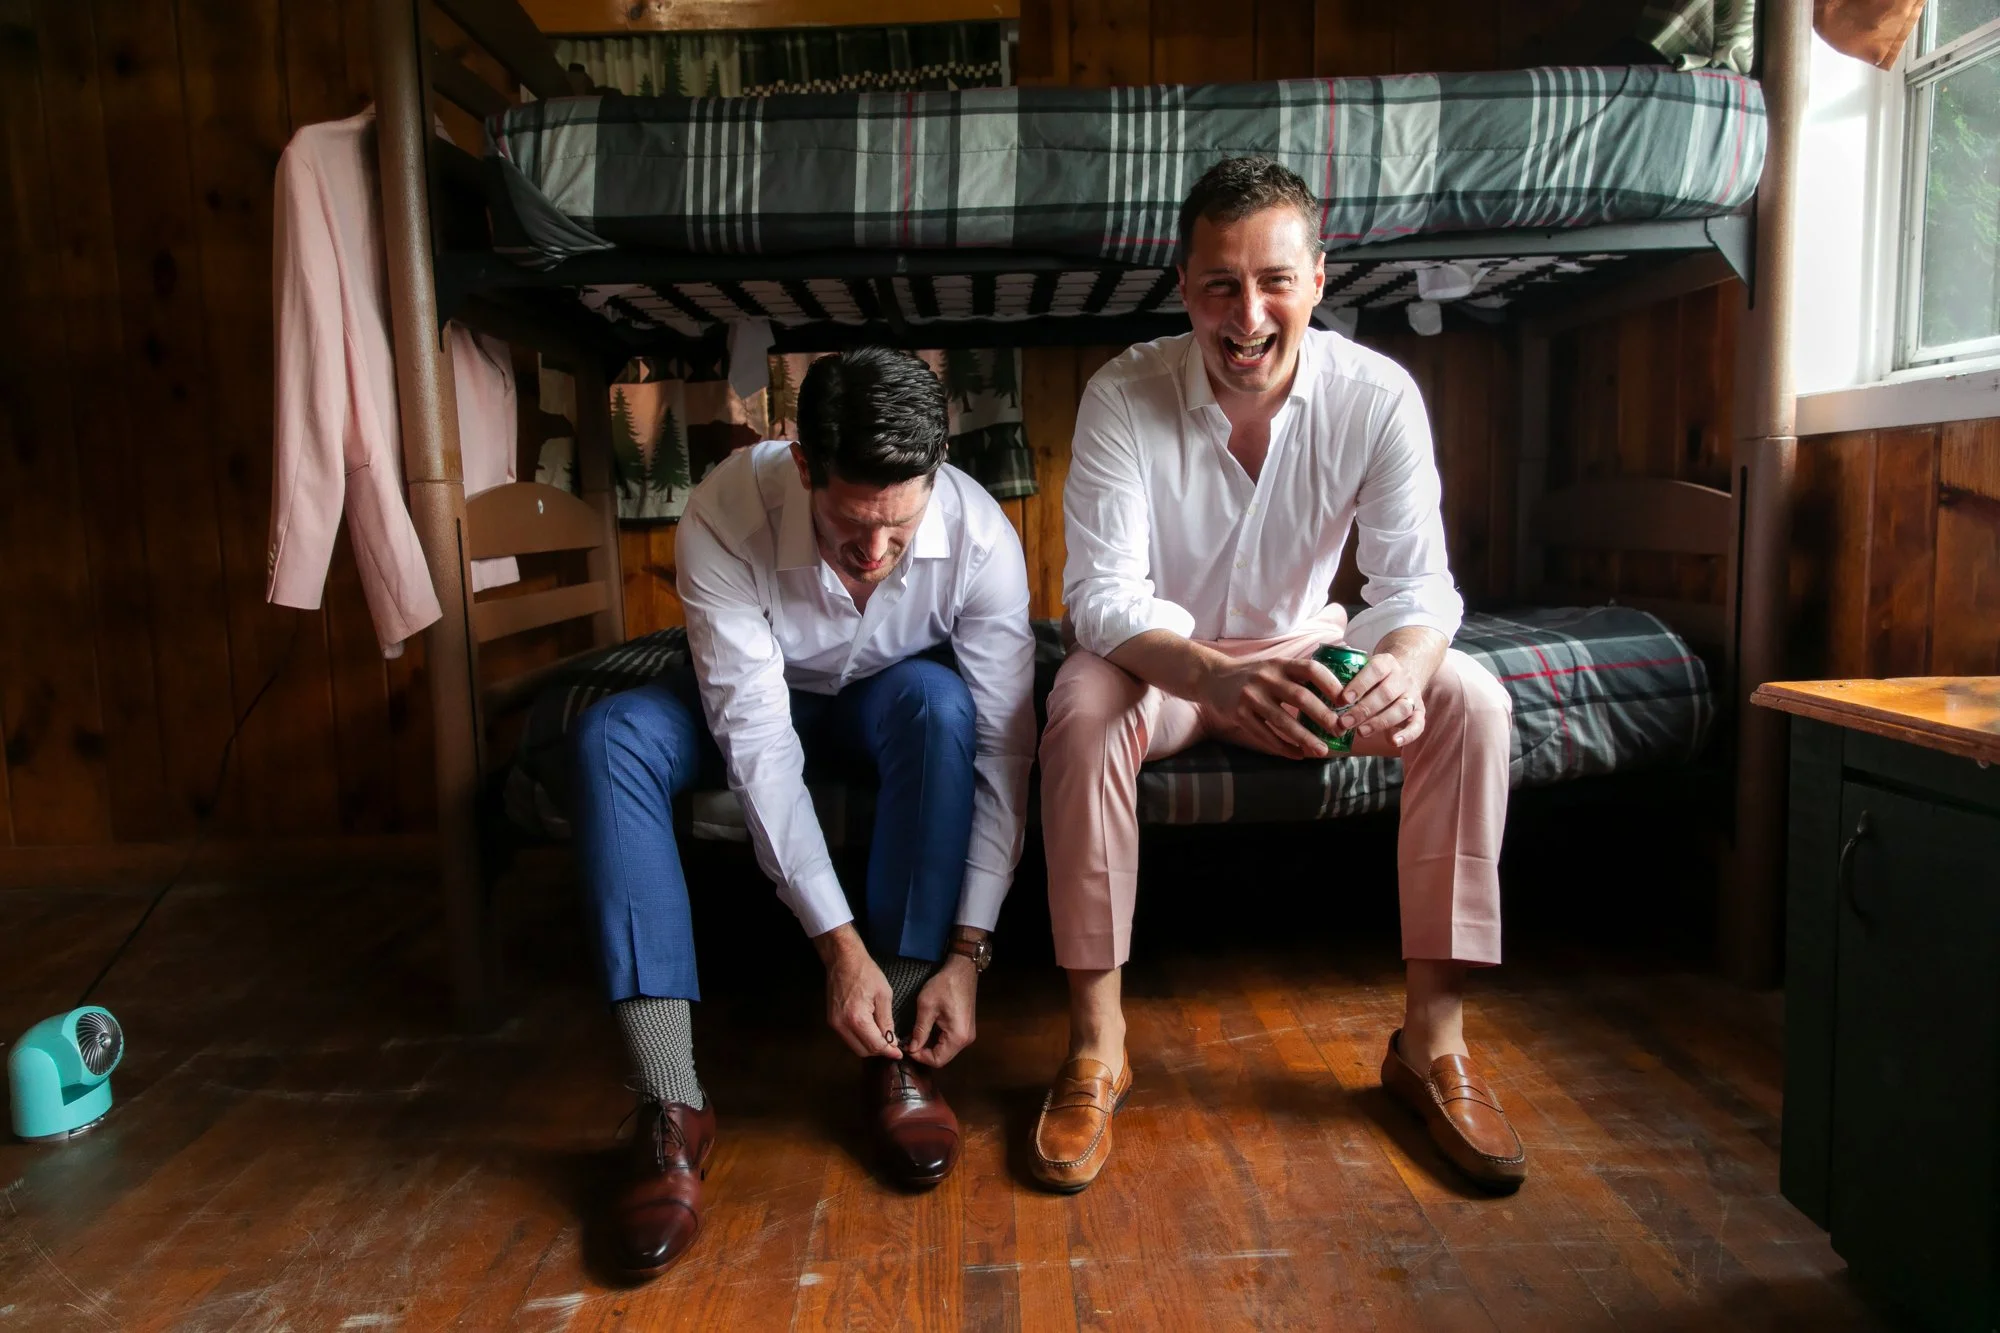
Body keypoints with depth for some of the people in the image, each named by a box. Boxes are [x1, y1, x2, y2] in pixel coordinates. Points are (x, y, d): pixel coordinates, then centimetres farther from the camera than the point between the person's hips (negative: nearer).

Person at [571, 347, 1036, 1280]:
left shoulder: (979, 535, -30)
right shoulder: (727, 514, -33)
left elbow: (1003, 748, -26)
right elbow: (757, 744, -34)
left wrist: (967, 952, -31)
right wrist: (839, 942, -37)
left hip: (891, 696, 0)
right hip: (766, 692, 0)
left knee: (940, 702, -35)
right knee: (613, 737, -29)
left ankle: (899, 1058, -24)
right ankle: (671, 1107, -29)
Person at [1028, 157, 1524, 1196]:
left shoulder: (1377, 396, -15)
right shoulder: (1123, 396, -21)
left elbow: (1416, 578, -19)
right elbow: (1104, 594, -28)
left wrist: (1402, 666, -44)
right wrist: (1220, 677, -48)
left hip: (1307, 649, 2)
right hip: (1163, 661, -2)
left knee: (1469, 703, -22)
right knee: (1082, 708, -34)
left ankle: (1432, 1037, -12)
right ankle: (1097, 1042, -21)